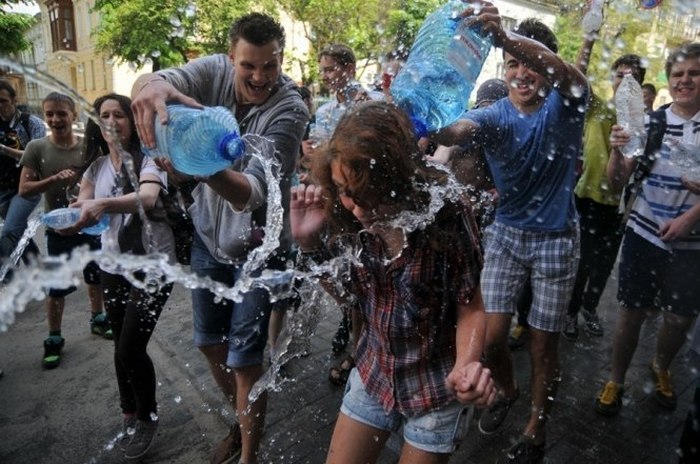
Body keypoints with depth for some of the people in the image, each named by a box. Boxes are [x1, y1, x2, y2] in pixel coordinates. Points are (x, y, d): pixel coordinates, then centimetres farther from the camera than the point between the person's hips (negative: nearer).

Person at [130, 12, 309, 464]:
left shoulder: (290, 110, -23)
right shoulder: (214, 71, -10)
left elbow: (253, 192, -34)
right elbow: (159, 81, -28)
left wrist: (210, 170, -55)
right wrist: (152, 85, -53)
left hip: (257, 244, -5)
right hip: (209, 233, 5)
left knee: (243, 357, -1)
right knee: (210, 341, 18)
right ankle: (243, 421, 44)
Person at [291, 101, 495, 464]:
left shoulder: (446, 215, -27)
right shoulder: (347, 214, -16)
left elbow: (470, 308, -15)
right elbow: (345, 294, -2)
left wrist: (466, 364, -35)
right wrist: (308, 242, -17)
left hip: (435, 389, -3)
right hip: (372, 375, 4)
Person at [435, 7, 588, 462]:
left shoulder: (564, 106, -9)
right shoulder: (494, 115, -6)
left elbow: (570, 75, -34)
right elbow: (454, 131, -28)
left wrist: (506, 36, -53)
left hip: (557, 237, -1)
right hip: (506, 233, 2)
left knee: (543, 345, 7)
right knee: (492, 335, 1)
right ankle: (507, 390, 37)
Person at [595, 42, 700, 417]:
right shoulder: (651, 122, 1)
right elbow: (618, 182, -2)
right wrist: (616, 150, -20)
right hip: (644, 233, 0)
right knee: (632, 312, 5)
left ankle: (661, 370, 39)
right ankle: (616, 382, 22)